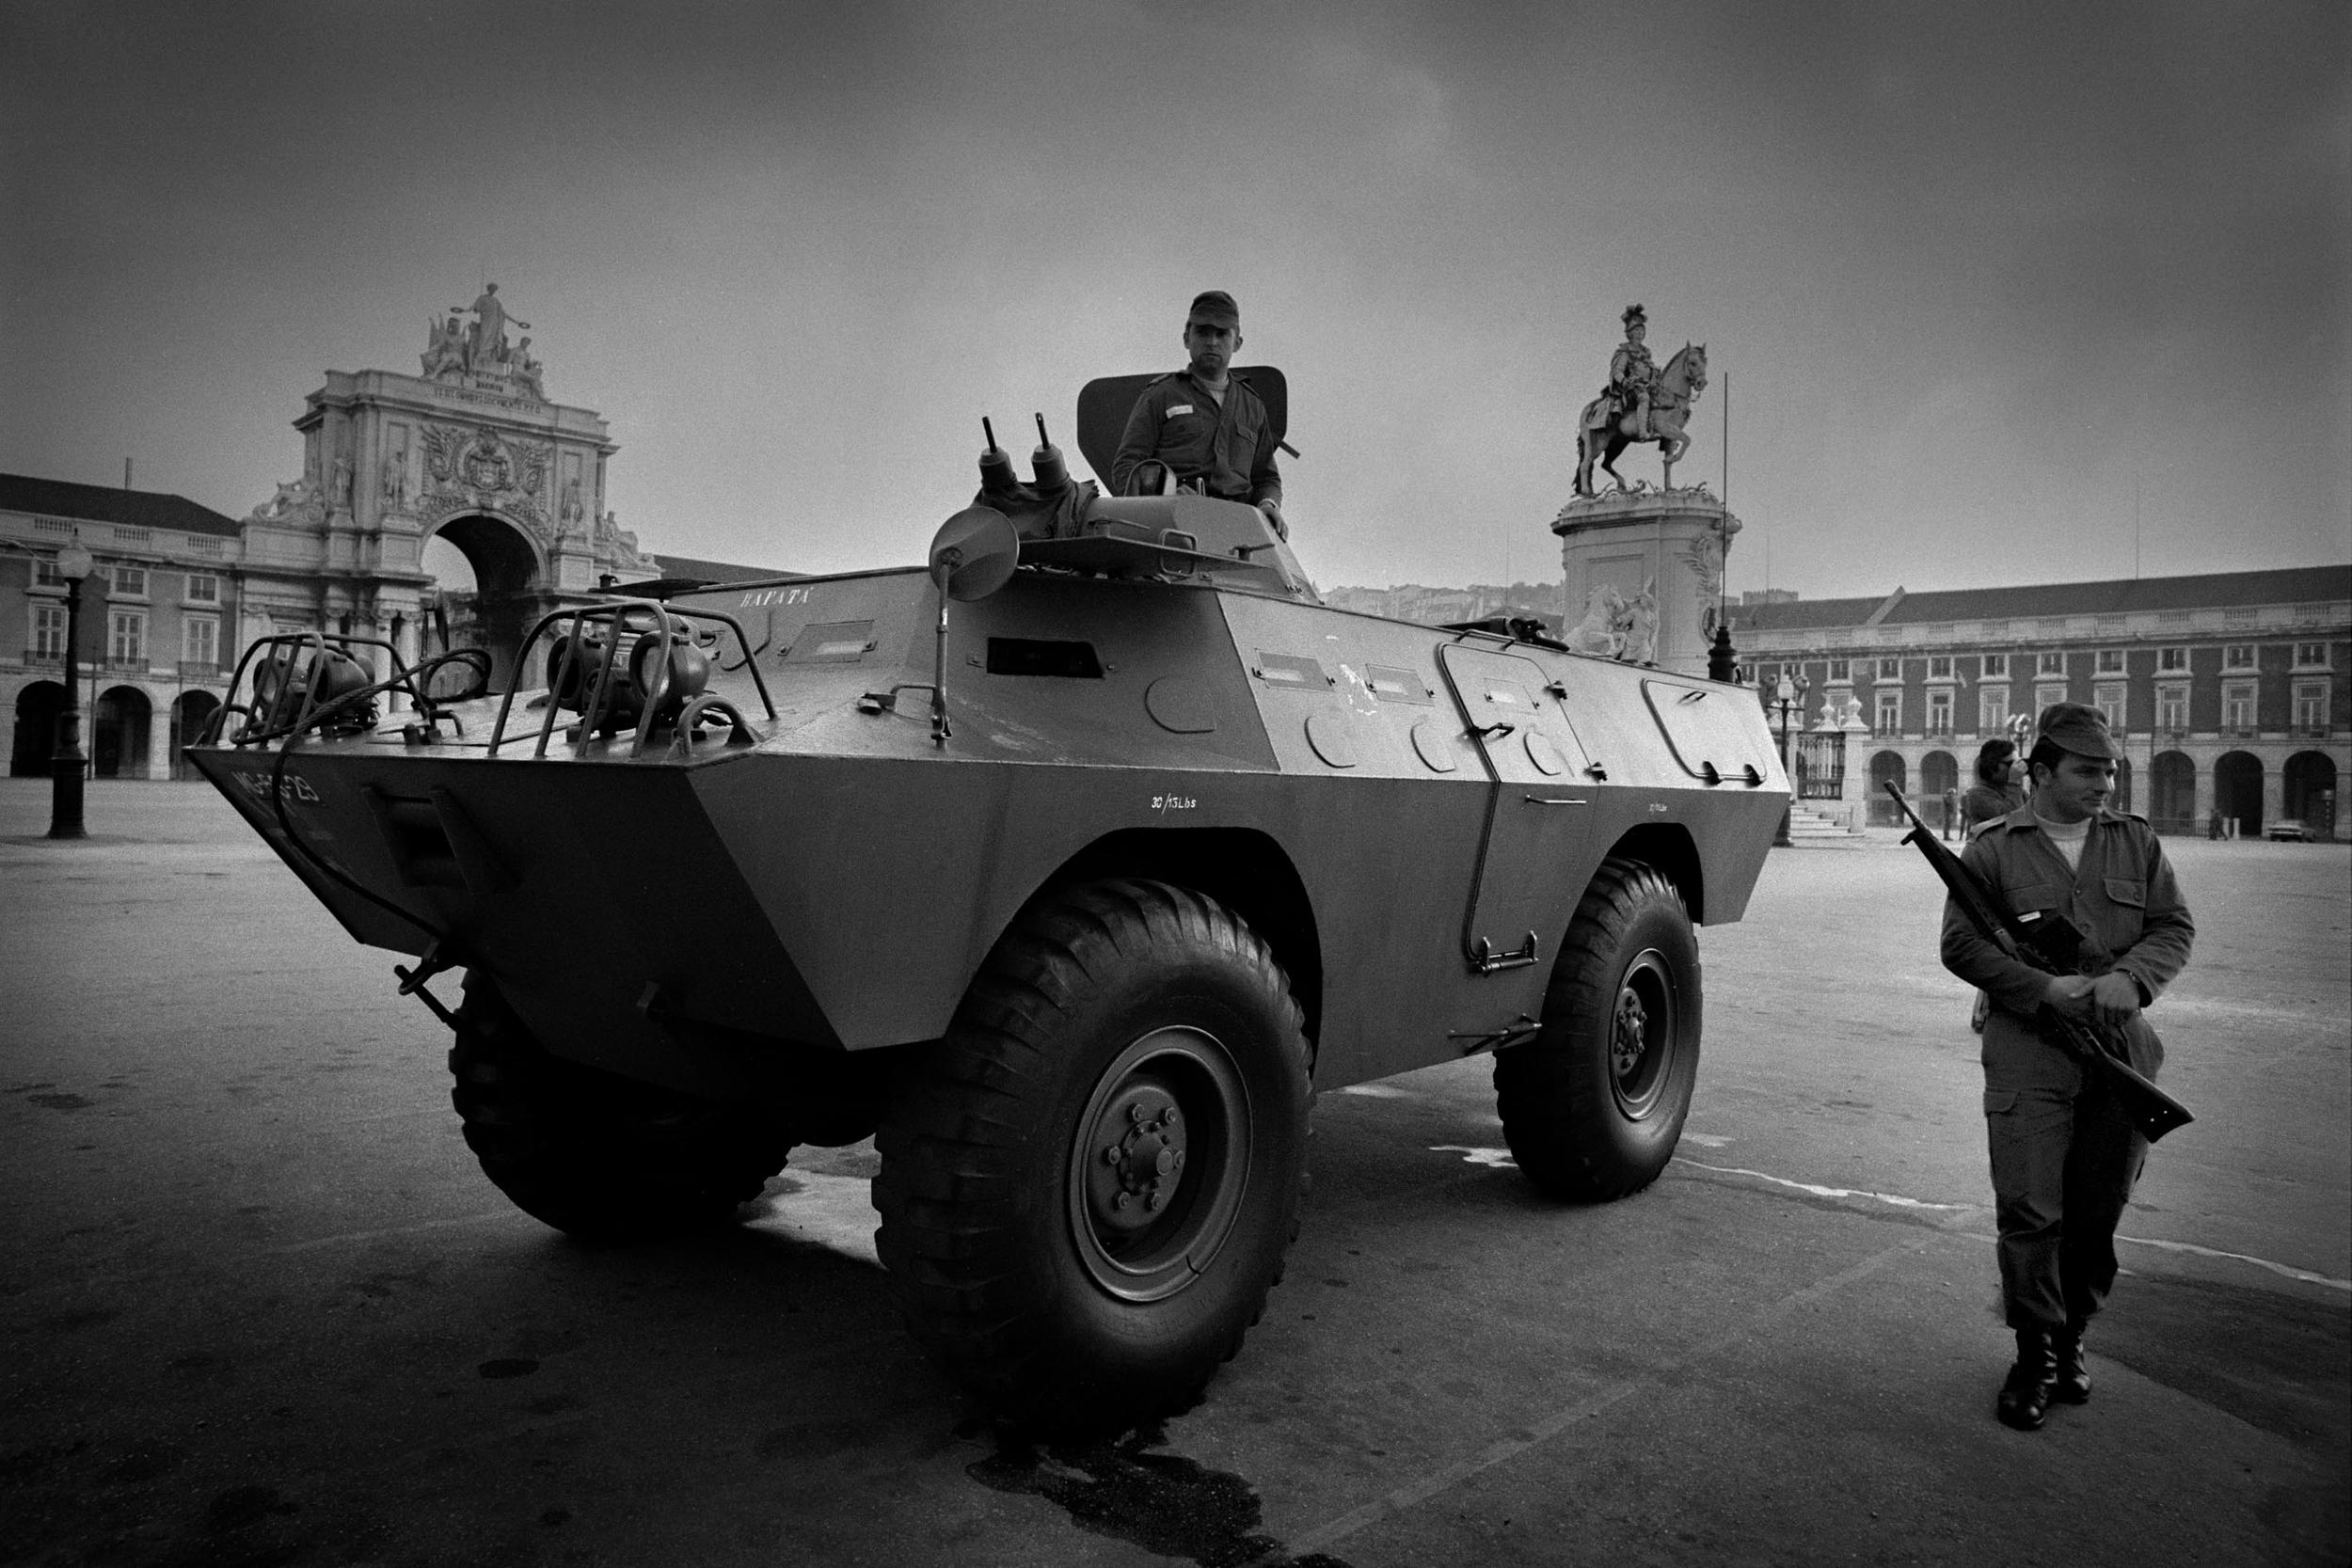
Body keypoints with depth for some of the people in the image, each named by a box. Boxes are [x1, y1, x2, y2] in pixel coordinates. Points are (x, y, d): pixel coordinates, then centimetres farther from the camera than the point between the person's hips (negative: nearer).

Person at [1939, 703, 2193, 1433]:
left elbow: (2176, 927, 10)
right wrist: (2046, 987, -16)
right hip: (2028, 1052, -3)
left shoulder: (2137, 841, 10)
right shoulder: (1993, 848, 0)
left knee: (2098, 1214, 10)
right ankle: (2035, 1357, 8)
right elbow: (1960, 944, -4)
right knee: (2029, 1211, -6)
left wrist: (2131, 977, -10)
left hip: (2121, 1050, 4)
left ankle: (2069, 1338, 29)